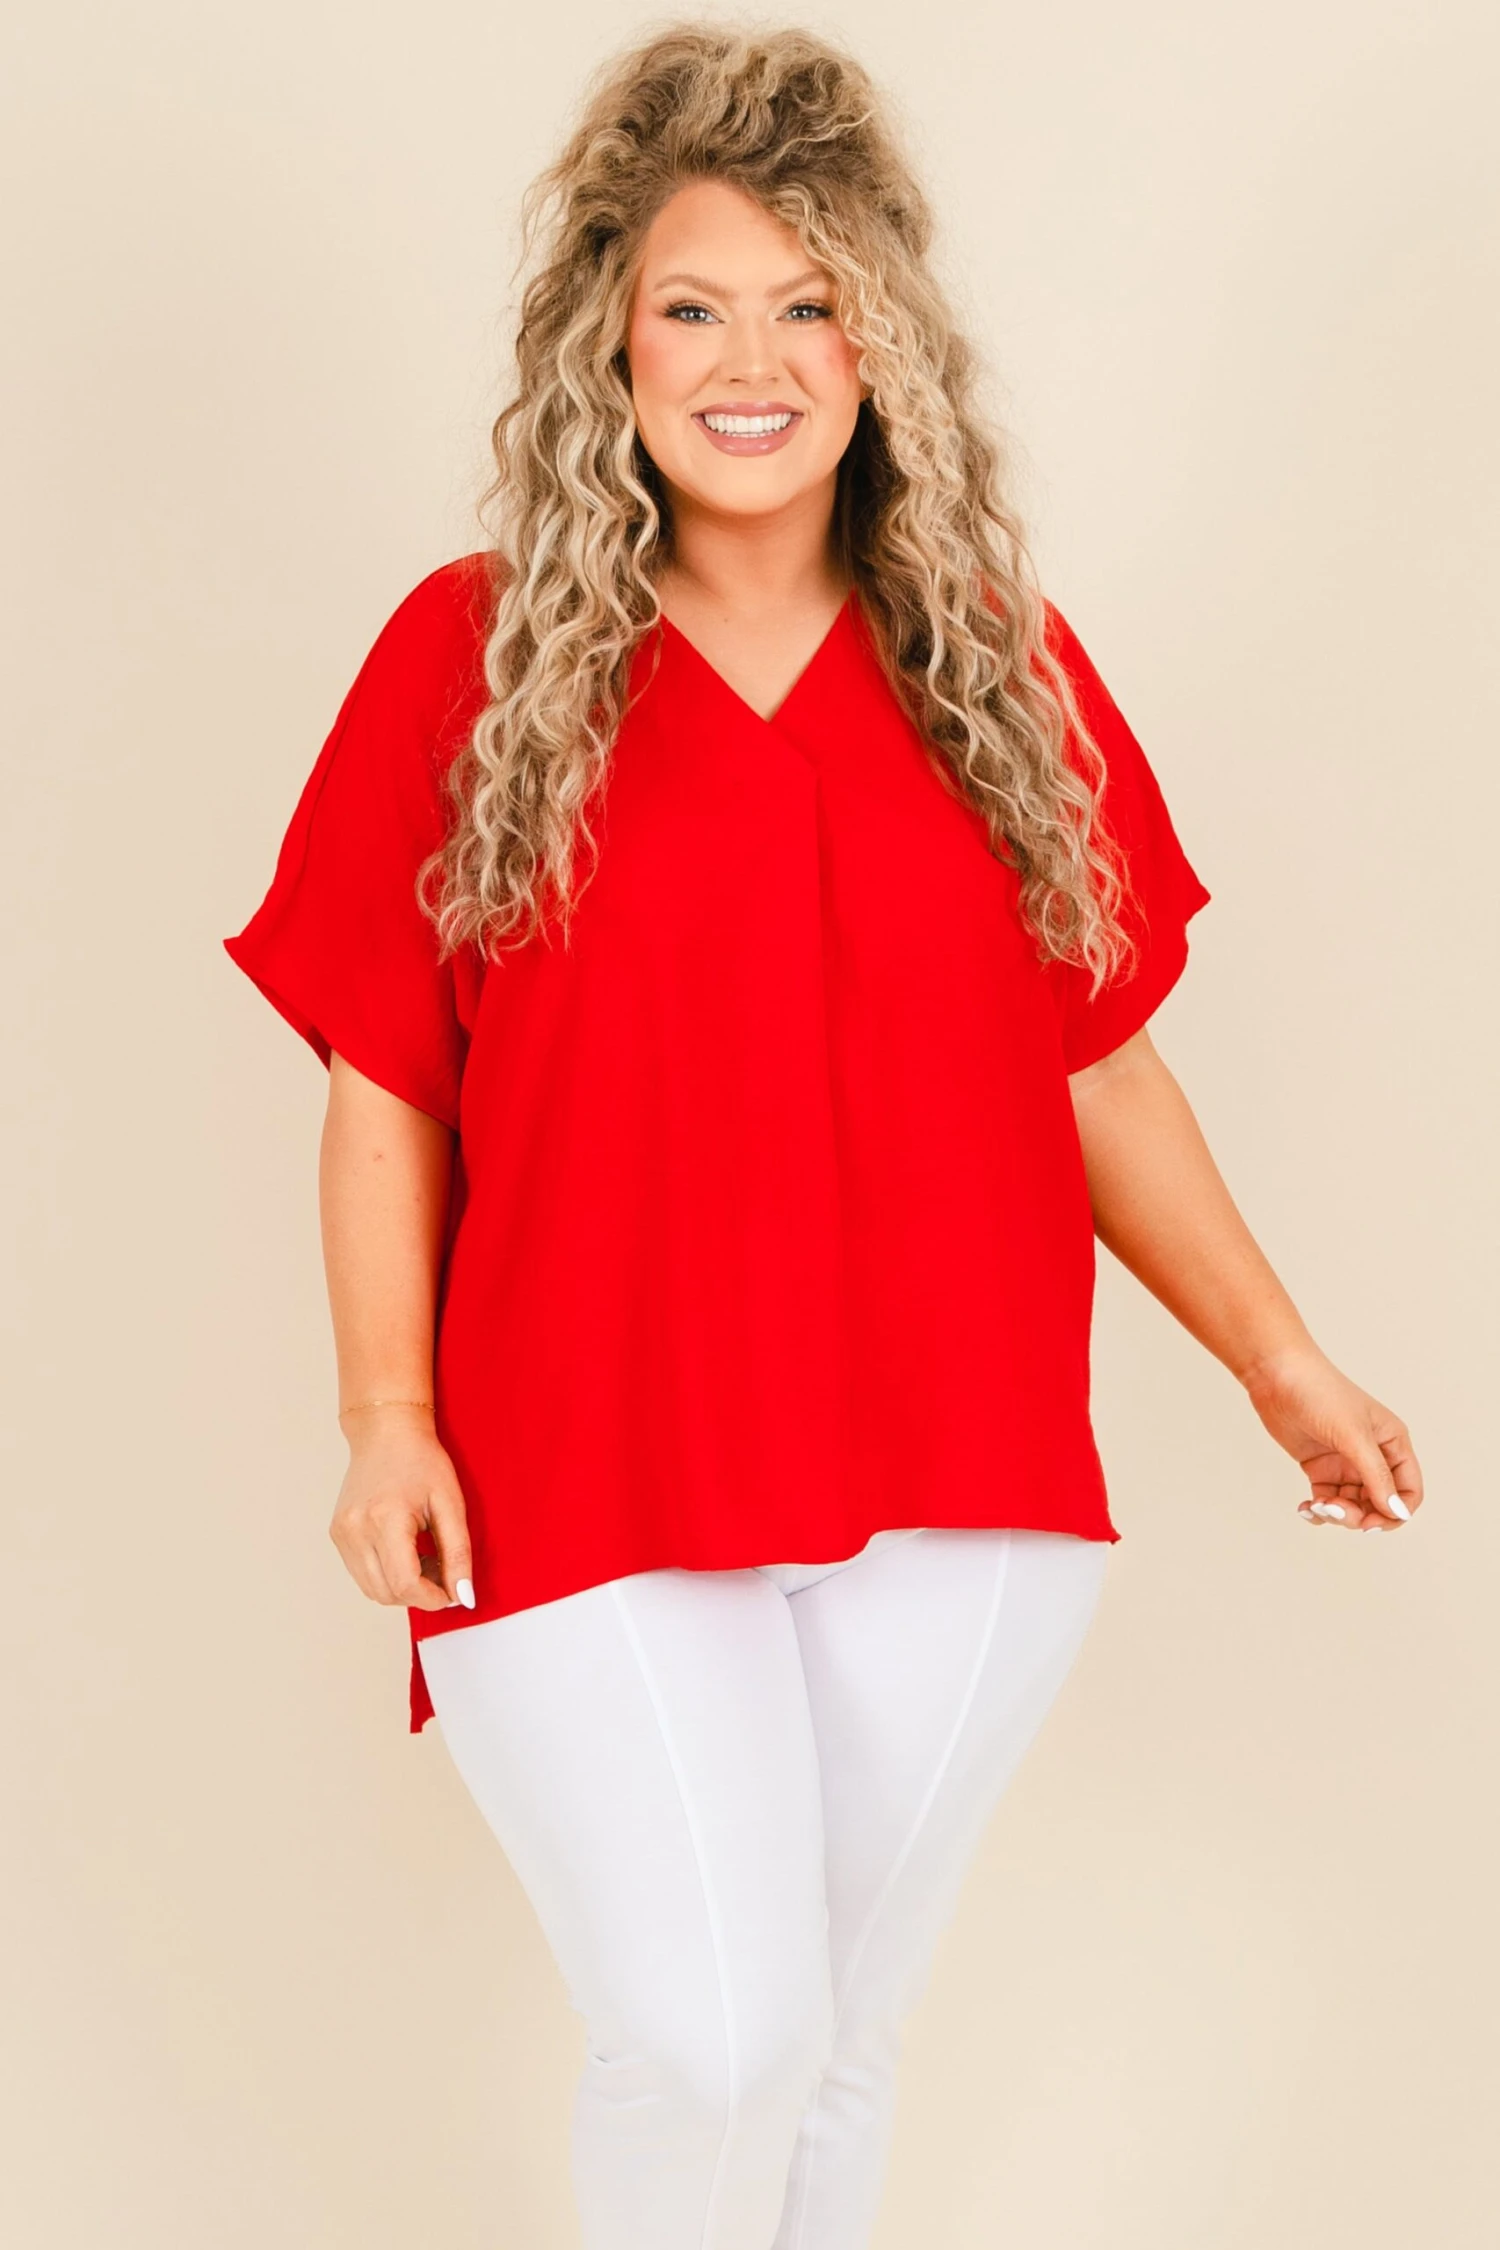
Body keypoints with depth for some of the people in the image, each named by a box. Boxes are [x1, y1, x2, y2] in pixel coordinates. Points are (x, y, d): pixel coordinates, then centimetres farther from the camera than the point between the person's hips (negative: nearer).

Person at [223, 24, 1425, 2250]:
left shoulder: (998, 668, 6)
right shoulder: (474, 655, -2)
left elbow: (1101, 1067, 12)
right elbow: (381, 1090, 0)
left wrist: (1285, 1364, 9)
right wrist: (387, 1417, -10)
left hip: (957, 1494, 3)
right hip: (586, 1486, -3)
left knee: (842, 2044, 14)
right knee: (709, 2041, -11)